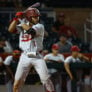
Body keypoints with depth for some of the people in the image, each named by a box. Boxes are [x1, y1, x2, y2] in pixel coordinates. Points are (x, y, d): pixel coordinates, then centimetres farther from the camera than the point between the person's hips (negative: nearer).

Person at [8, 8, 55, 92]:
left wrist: (21, 22, -11)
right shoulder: (23, 24, 7)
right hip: (25, 56, 2)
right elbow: (10, 30, -3)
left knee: (46, 78, -7)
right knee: (18, 80, -1)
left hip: (37, 57, -2)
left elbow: (30, 30, -24)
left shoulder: (40, 26, -5)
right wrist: (16, 18, -9)